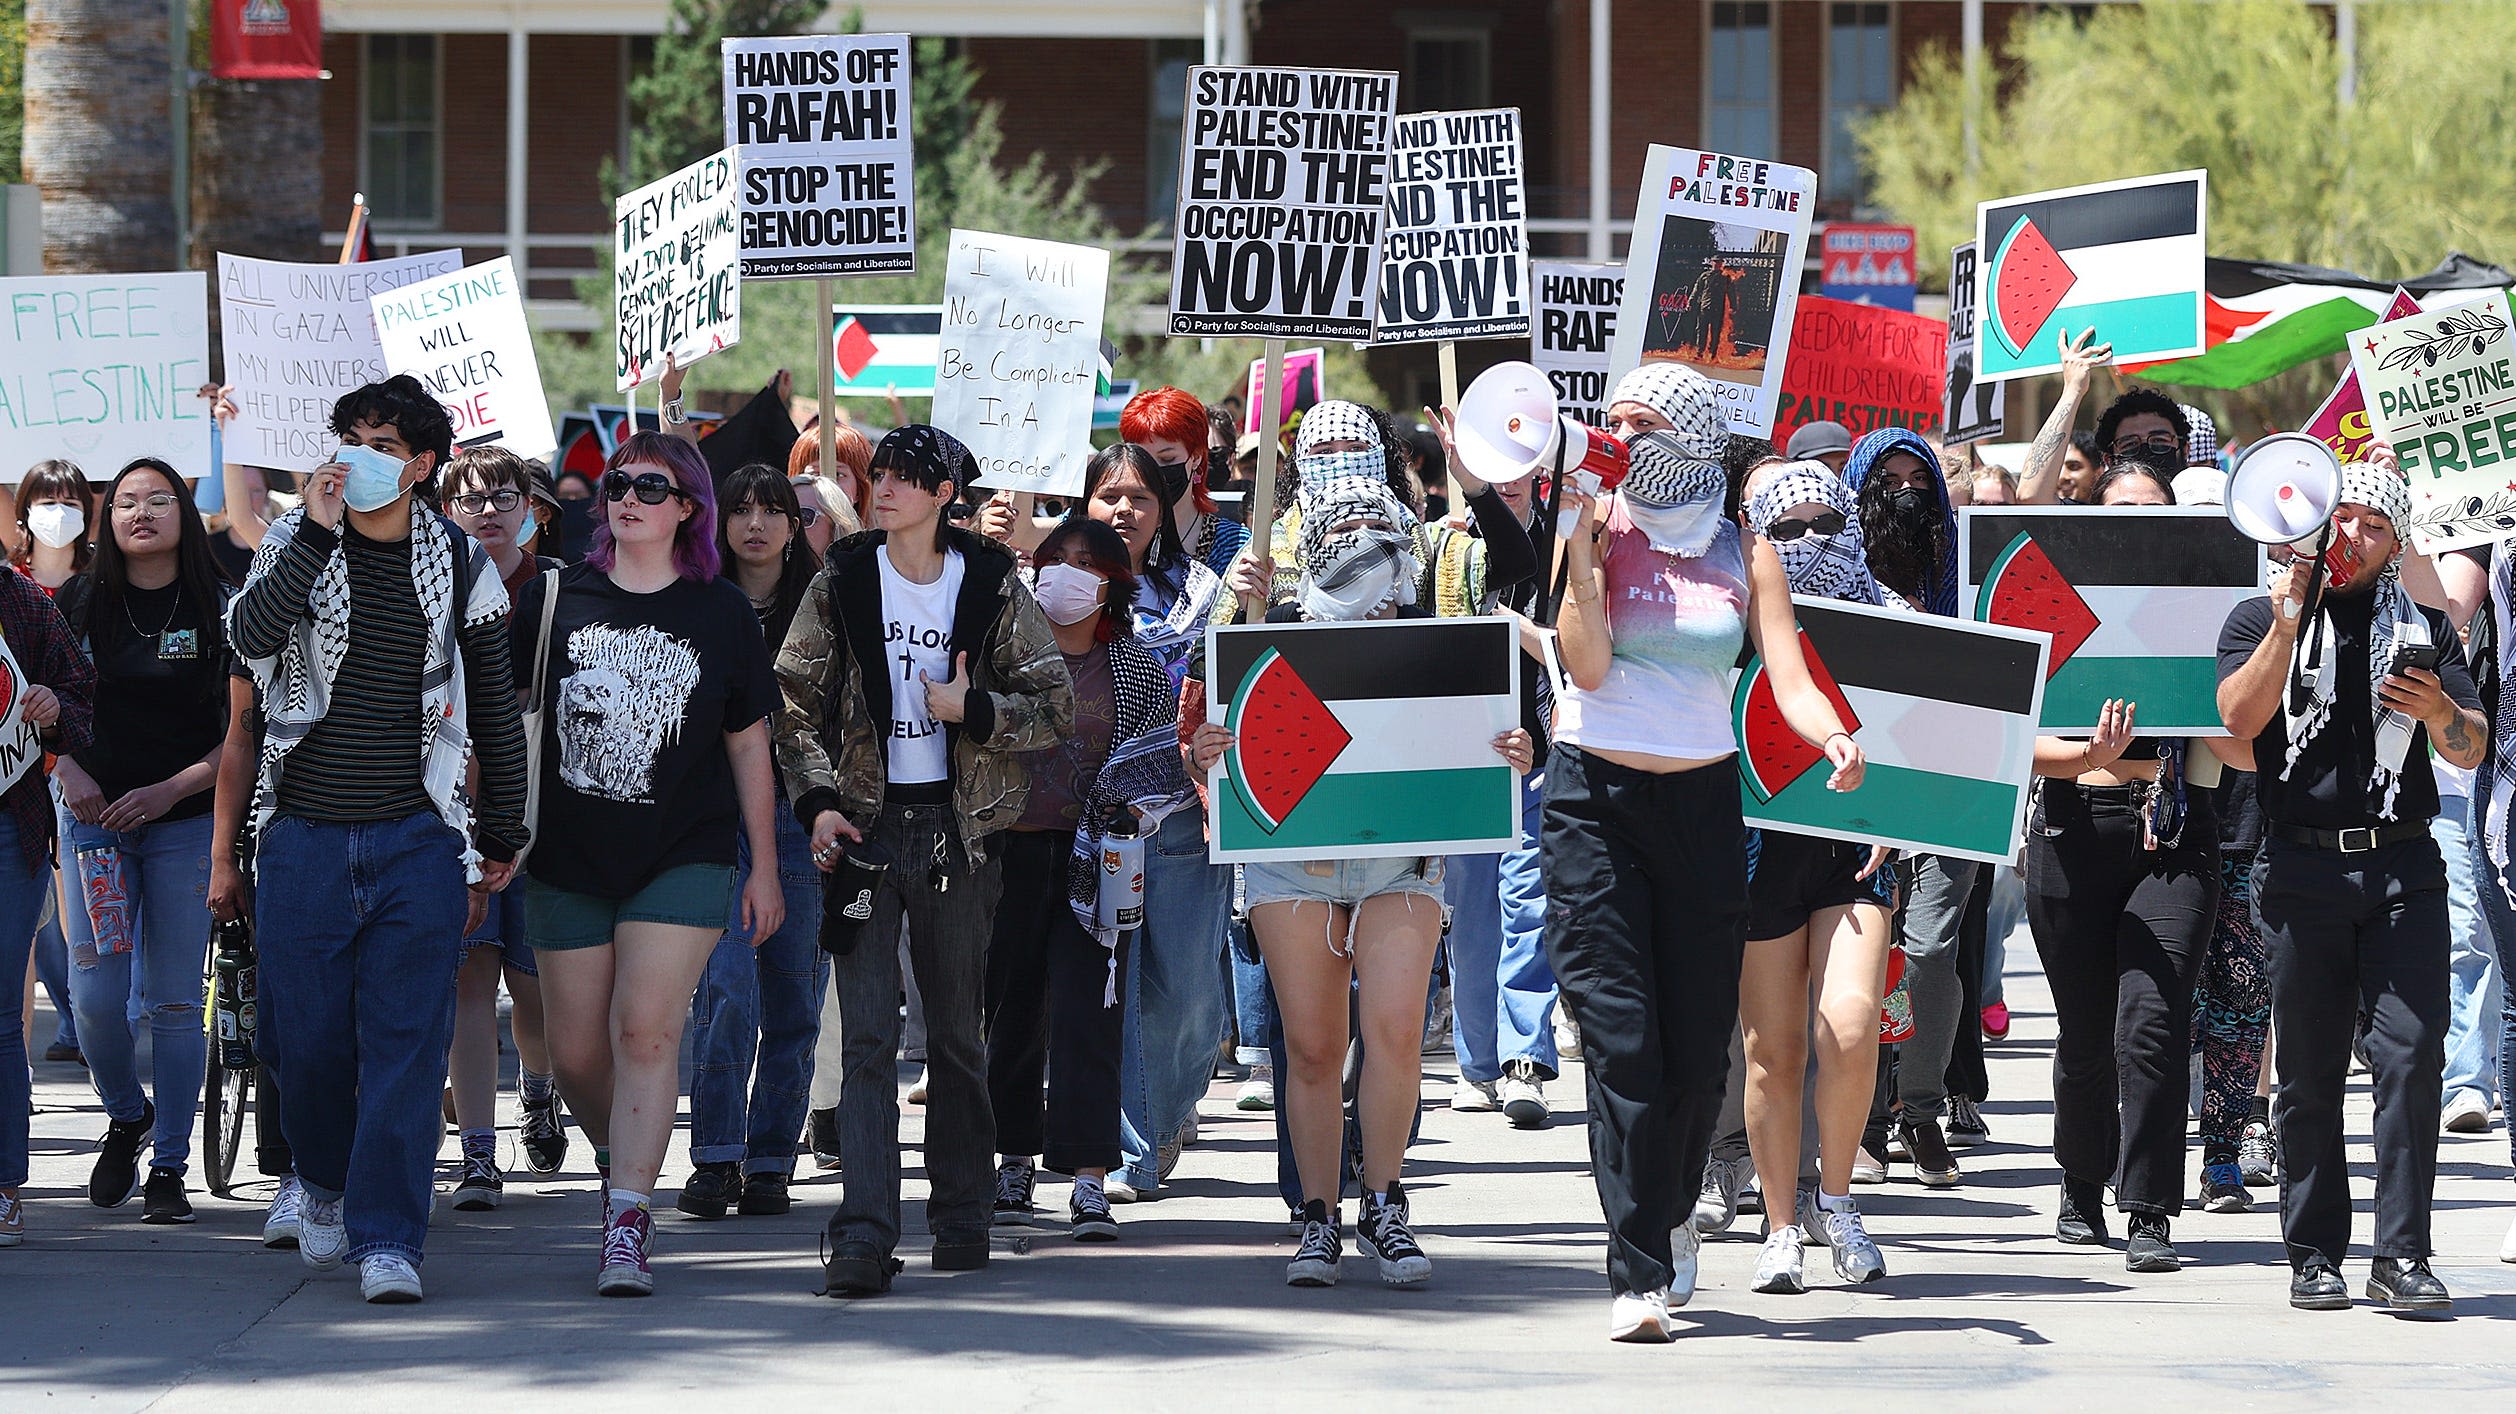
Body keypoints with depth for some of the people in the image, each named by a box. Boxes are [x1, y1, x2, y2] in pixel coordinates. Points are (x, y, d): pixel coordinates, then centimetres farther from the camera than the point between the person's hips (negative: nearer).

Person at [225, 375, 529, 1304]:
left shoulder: (459, 564, 7)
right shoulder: (296, 546, 5)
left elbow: (495, 706, 15)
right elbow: (250, 635, -16)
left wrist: (503, 835, 16)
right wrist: (319, 532, -20)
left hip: (418, 836, 0)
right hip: (306, 834, 0)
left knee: (406, 1041, -8)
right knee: (307, 1038, 3)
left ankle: (387, 1236, -7)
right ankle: (327, 1185, 30)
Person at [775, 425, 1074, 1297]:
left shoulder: (991, 587, 3)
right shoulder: (843, 583, 5)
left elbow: (1056, 708, 6)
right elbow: (796, 704, 6)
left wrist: (972, 710, -10)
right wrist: (817, 801, -7)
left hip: (956, 828, 1)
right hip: (864, 826, -1)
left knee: (957, 1034, 10)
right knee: (868, 1036, -10)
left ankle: (961, 1215, 24)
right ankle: (864, 1234, -16)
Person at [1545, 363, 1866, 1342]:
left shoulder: (1744, 554, 5)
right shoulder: (1599, 527, 2)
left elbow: (1789, 679, -5)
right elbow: (1587, 663, -10)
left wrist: (1833, 736, -24)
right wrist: (1581, 545, -15)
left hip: (1703, 800, 2)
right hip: (1597, 795, -2)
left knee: (1700, 1041, 5)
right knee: (1621, 1037, -10)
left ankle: (1668, 1215, 33)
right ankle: (1638, 1274, -8)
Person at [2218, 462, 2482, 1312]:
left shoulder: (2422, 627, 16)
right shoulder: (2261, 618, 11)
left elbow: (2472, 748, 11)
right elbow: (2239, 716, -7)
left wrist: (2439, 711, -11)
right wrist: (2290, 618, -13)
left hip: (2403, 867, 1)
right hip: (2303, 867, -1)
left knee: (2411, 1054, -10)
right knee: (2308, 1072, 1)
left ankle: (2401, 1257, -9)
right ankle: (2314, 1255, 9)